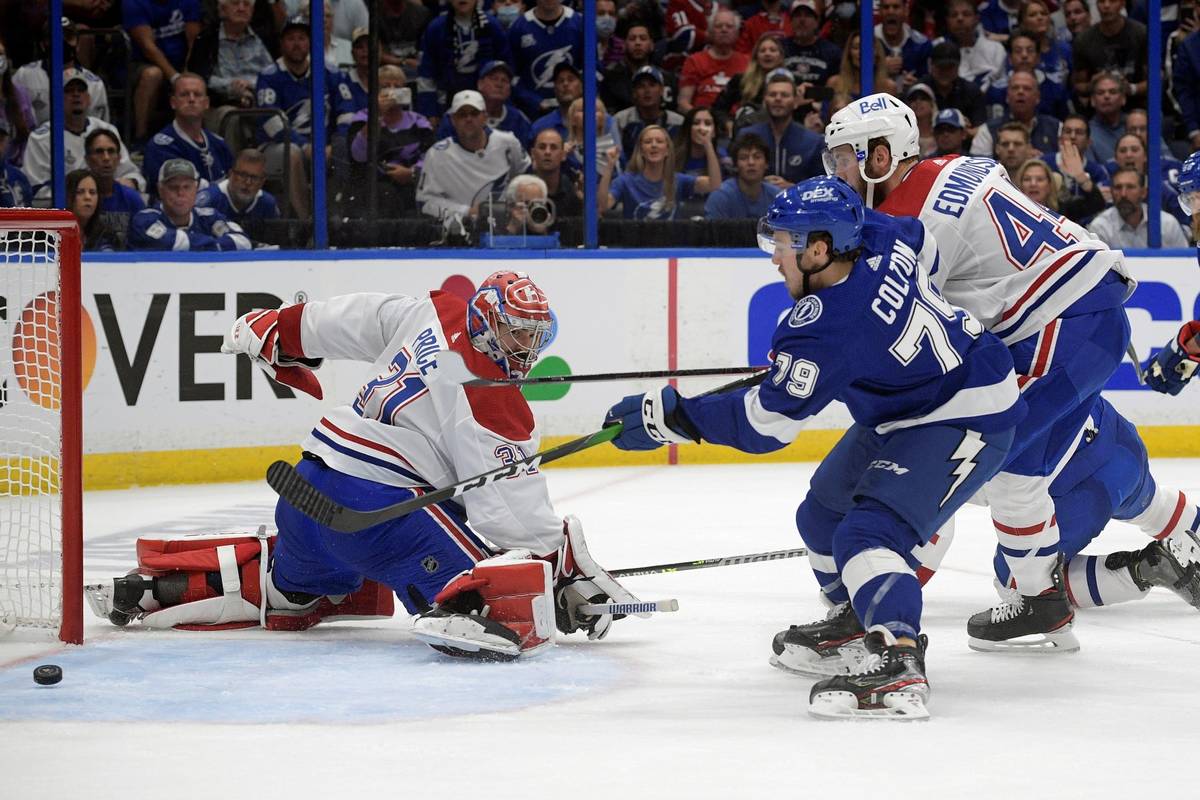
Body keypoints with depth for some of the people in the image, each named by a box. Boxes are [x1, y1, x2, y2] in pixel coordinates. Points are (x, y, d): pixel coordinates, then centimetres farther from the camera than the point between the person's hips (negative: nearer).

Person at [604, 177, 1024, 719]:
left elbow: (763, 423, -24)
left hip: (964, 422, -11)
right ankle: (857, 620, 44)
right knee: (824, 511, 22)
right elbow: (923, 244, 17)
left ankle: (898, 666, -40)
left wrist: (670, 417, -20)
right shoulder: (876, 237, -9)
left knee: (868, 533, -26)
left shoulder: (824, 330, -31)